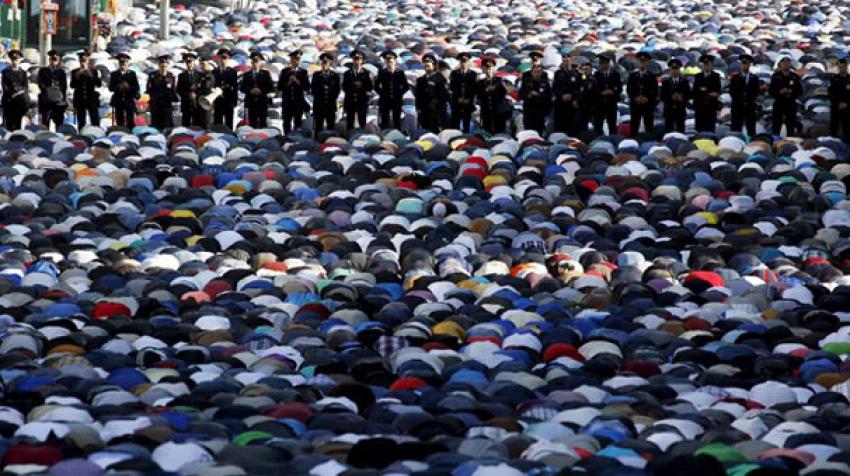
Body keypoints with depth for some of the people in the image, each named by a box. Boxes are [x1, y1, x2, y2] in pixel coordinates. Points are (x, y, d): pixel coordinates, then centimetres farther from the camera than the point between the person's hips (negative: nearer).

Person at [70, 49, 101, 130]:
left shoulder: (93, 71, 6)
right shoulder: (75, 72, 8)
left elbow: (98, 84, -4)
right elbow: (72, 86, 0)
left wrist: (91, 76, -16)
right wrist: (76, 77, -15)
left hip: (92, 99, -1)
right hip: (80, 100, 1)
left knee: (95, 122, -7)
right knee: (81, 123, 0)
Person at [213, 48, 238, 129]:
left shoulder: (232, 72, 5)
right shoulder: (214, 72, 10)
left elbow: (235, 87, 1)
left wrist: (234, 101, -7)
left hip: (229, 102, -1)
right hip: (217, 101, 1)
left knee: (229, 124, 0)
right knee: (217, 125, 1)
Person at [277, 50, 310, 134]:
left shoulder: (303, 72, 4)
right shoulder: (285, 71, 6)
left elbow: (307, 87, -4)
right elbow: (279, 87, 1)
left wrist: (297, 82, -13)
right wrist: (289, 83, -12)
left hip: (299, 102, -1)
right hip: (287, 102, 1)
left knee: (298, 124, 0)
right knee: (287, 124, 2)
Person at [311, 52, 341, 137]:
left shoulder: (335, 76, 8)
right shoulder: (316, 75, 9)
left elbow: (337, 90, 5)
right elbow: (313, 88, 4)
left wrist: (333, 99, -3)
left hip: (331, 105, 0)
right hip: (318, 105, 0)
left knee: (331, 126, -1)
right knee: (318, 127, 0)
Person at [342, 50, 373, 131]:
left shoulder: (366, 73, 7)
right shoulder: (347, 74, 11)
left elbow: (370, 87, 0)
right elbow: (344, 87, 2)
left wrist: (361, 86, -15)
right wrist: (353, 86, -14)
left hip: (362, 102, -1)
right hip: (350, 102, 1)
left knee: (362, 124, -3)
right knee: (349, 125, 0)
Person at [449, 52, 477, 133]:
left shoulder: (473, 74, 9)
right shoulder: (454, 73, 9)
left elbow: (475, 88, 3)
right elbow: (451, 87, 3)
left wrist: (469, 99, -8)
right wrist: (458, 99, -7)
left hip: (468, 103, 0)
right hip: (456, 103, 0)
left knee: (466, 125, 0)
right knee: (455, 125, -4)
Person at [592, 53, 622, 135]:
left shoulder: (615, 74, 6)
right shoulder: (596, 75, 7)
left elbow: (619, 88, 3)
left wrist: (612, 92, -16)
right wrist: (601, 93, -15)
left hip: (611, 104, 0)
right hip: (598, 103, 0)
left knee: (612, 126, 2)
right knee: (597, 127, -1)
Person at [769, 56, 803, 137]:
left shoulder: (795, 77, 7)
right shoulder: (776, 76, 6)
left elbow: (800, 91, 5)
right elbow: (771, 91, 3)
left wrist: (791, 92, -13)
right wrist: (779, 92, -15)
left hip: (791, 104, 1)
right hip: (778, 103, -1)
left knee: (791, 128, -1)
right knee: (776, 127, -3)